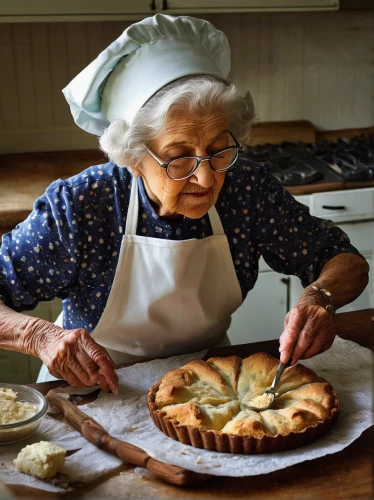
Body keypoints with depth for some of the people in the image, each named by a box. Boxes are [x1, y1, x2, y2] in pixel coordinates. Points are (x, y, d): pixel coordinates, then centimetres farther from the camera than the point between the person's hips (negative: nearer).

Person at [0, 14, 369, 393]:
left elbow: (348, 262, -5)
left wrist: (319, 297, -27)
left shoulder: (248, 191, -14)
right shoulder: (76, 208, -22)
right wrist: (42, 336, -33)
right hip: (100, 389, -1)